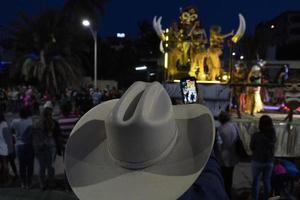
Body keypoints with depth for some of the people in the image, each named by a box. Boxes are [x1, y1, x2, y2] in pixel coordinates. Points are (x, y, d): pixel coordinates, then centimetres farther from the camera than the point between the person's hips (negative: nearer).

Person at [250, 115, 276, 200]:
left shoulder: (256, 135, -21)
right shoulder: (273, 135, -9)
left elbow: (251, 147, -8)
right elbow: (271, 147, 6)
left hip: (257, 161, -3)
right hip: (269, 162, 4)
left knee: (256, 181, 11)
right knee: (267, 181, 16)